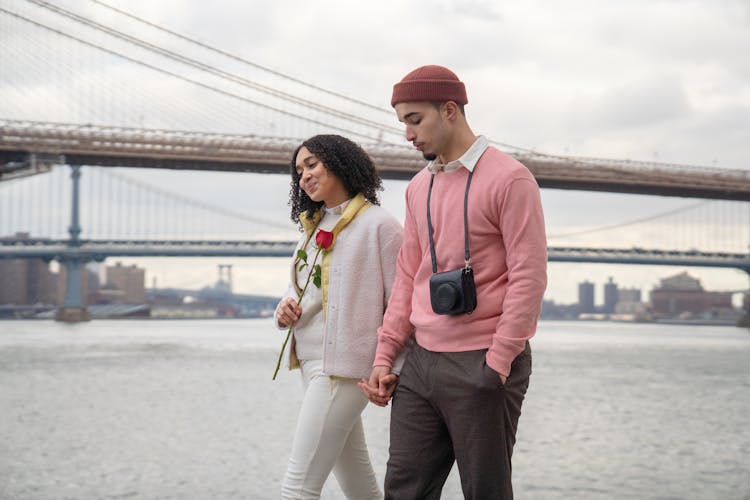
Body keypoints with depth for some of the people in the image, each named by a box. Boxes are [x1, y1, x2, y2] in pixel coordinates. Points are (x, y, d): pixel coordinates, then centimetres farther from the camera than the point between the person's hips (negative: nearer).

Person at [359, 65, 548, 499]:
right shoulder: (419, 188, 15)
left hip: (482, 364, -6)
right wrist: (385, 355, 11)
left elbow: (529, 276, -12)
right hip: (422, 363, 7)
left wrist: (497, 364, -15)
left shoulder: (509, 179, -7)